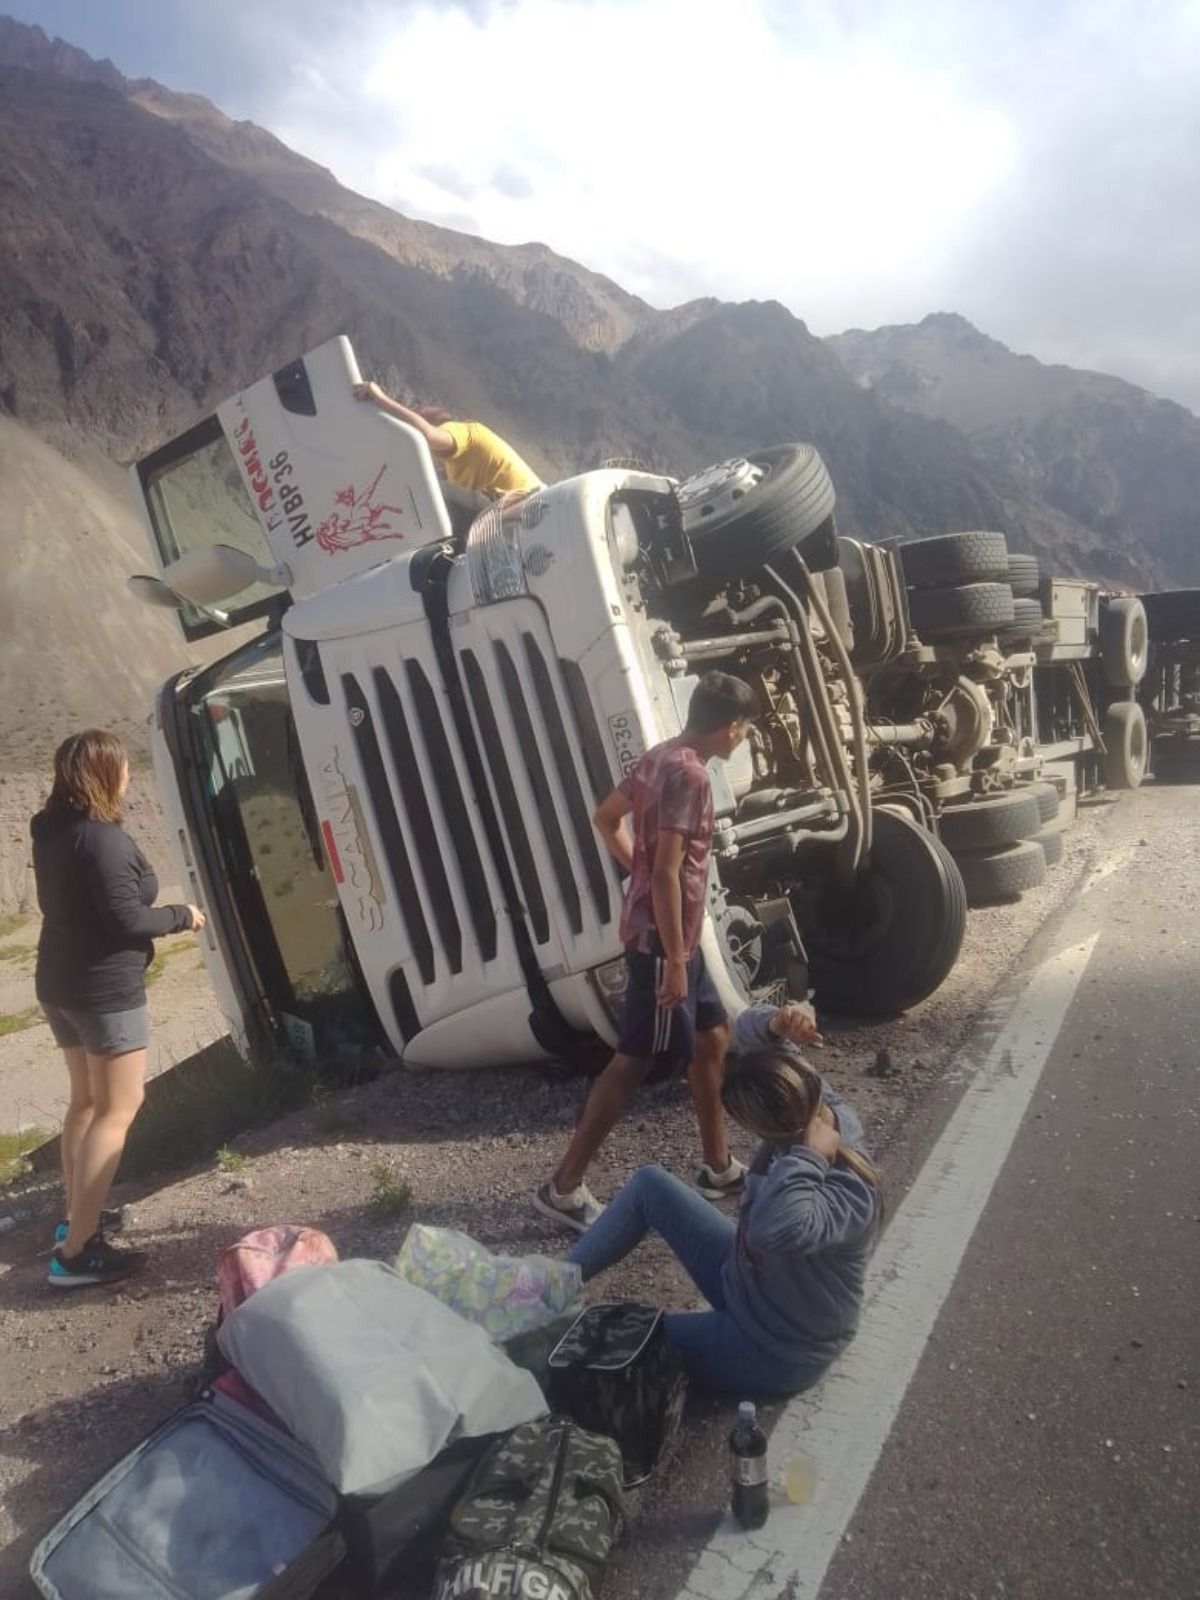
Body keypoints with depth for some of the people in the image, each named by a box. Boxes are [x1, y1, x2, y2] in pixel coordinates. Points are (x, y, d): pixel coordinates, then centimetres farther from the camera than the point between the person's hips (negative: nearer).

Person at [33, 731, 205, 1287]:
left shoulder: (52, 830, 6)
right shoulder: (103, 839, -23)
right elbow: (127, 920, -23)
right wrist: (182, 915, -7)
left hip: (60, 982, 10)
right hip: (104, 989, -9)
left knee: (87, 1100, 21)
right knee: (117, 1111, -3)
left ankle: (76, 1217, 31)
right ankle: (76, 1252, -3)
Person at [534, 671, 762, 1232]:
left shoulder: (662, 757, 8)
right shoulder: (689, 776, -21)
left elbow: (606, 816, 19)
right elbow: (667, 874, -25)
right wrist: (674, 961, -22)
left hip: (667, 934, 10)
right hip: (662, 939, -10)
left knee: (712, 1039, 18)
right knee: (633, 1061, -2)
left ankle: (719, 1167, 32)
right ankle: (564, 1188, 8)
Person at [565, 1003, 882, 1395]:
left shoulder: (850, 1192, -37)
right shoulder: (815, 1105, -16)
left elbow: (776, 1228, -60)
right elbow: (749, 1028, -8)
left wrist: (810, 1155, -46)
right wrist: (776, 1024, -30)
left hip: (777, 1349, -8)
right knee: (649, 1184, 7)